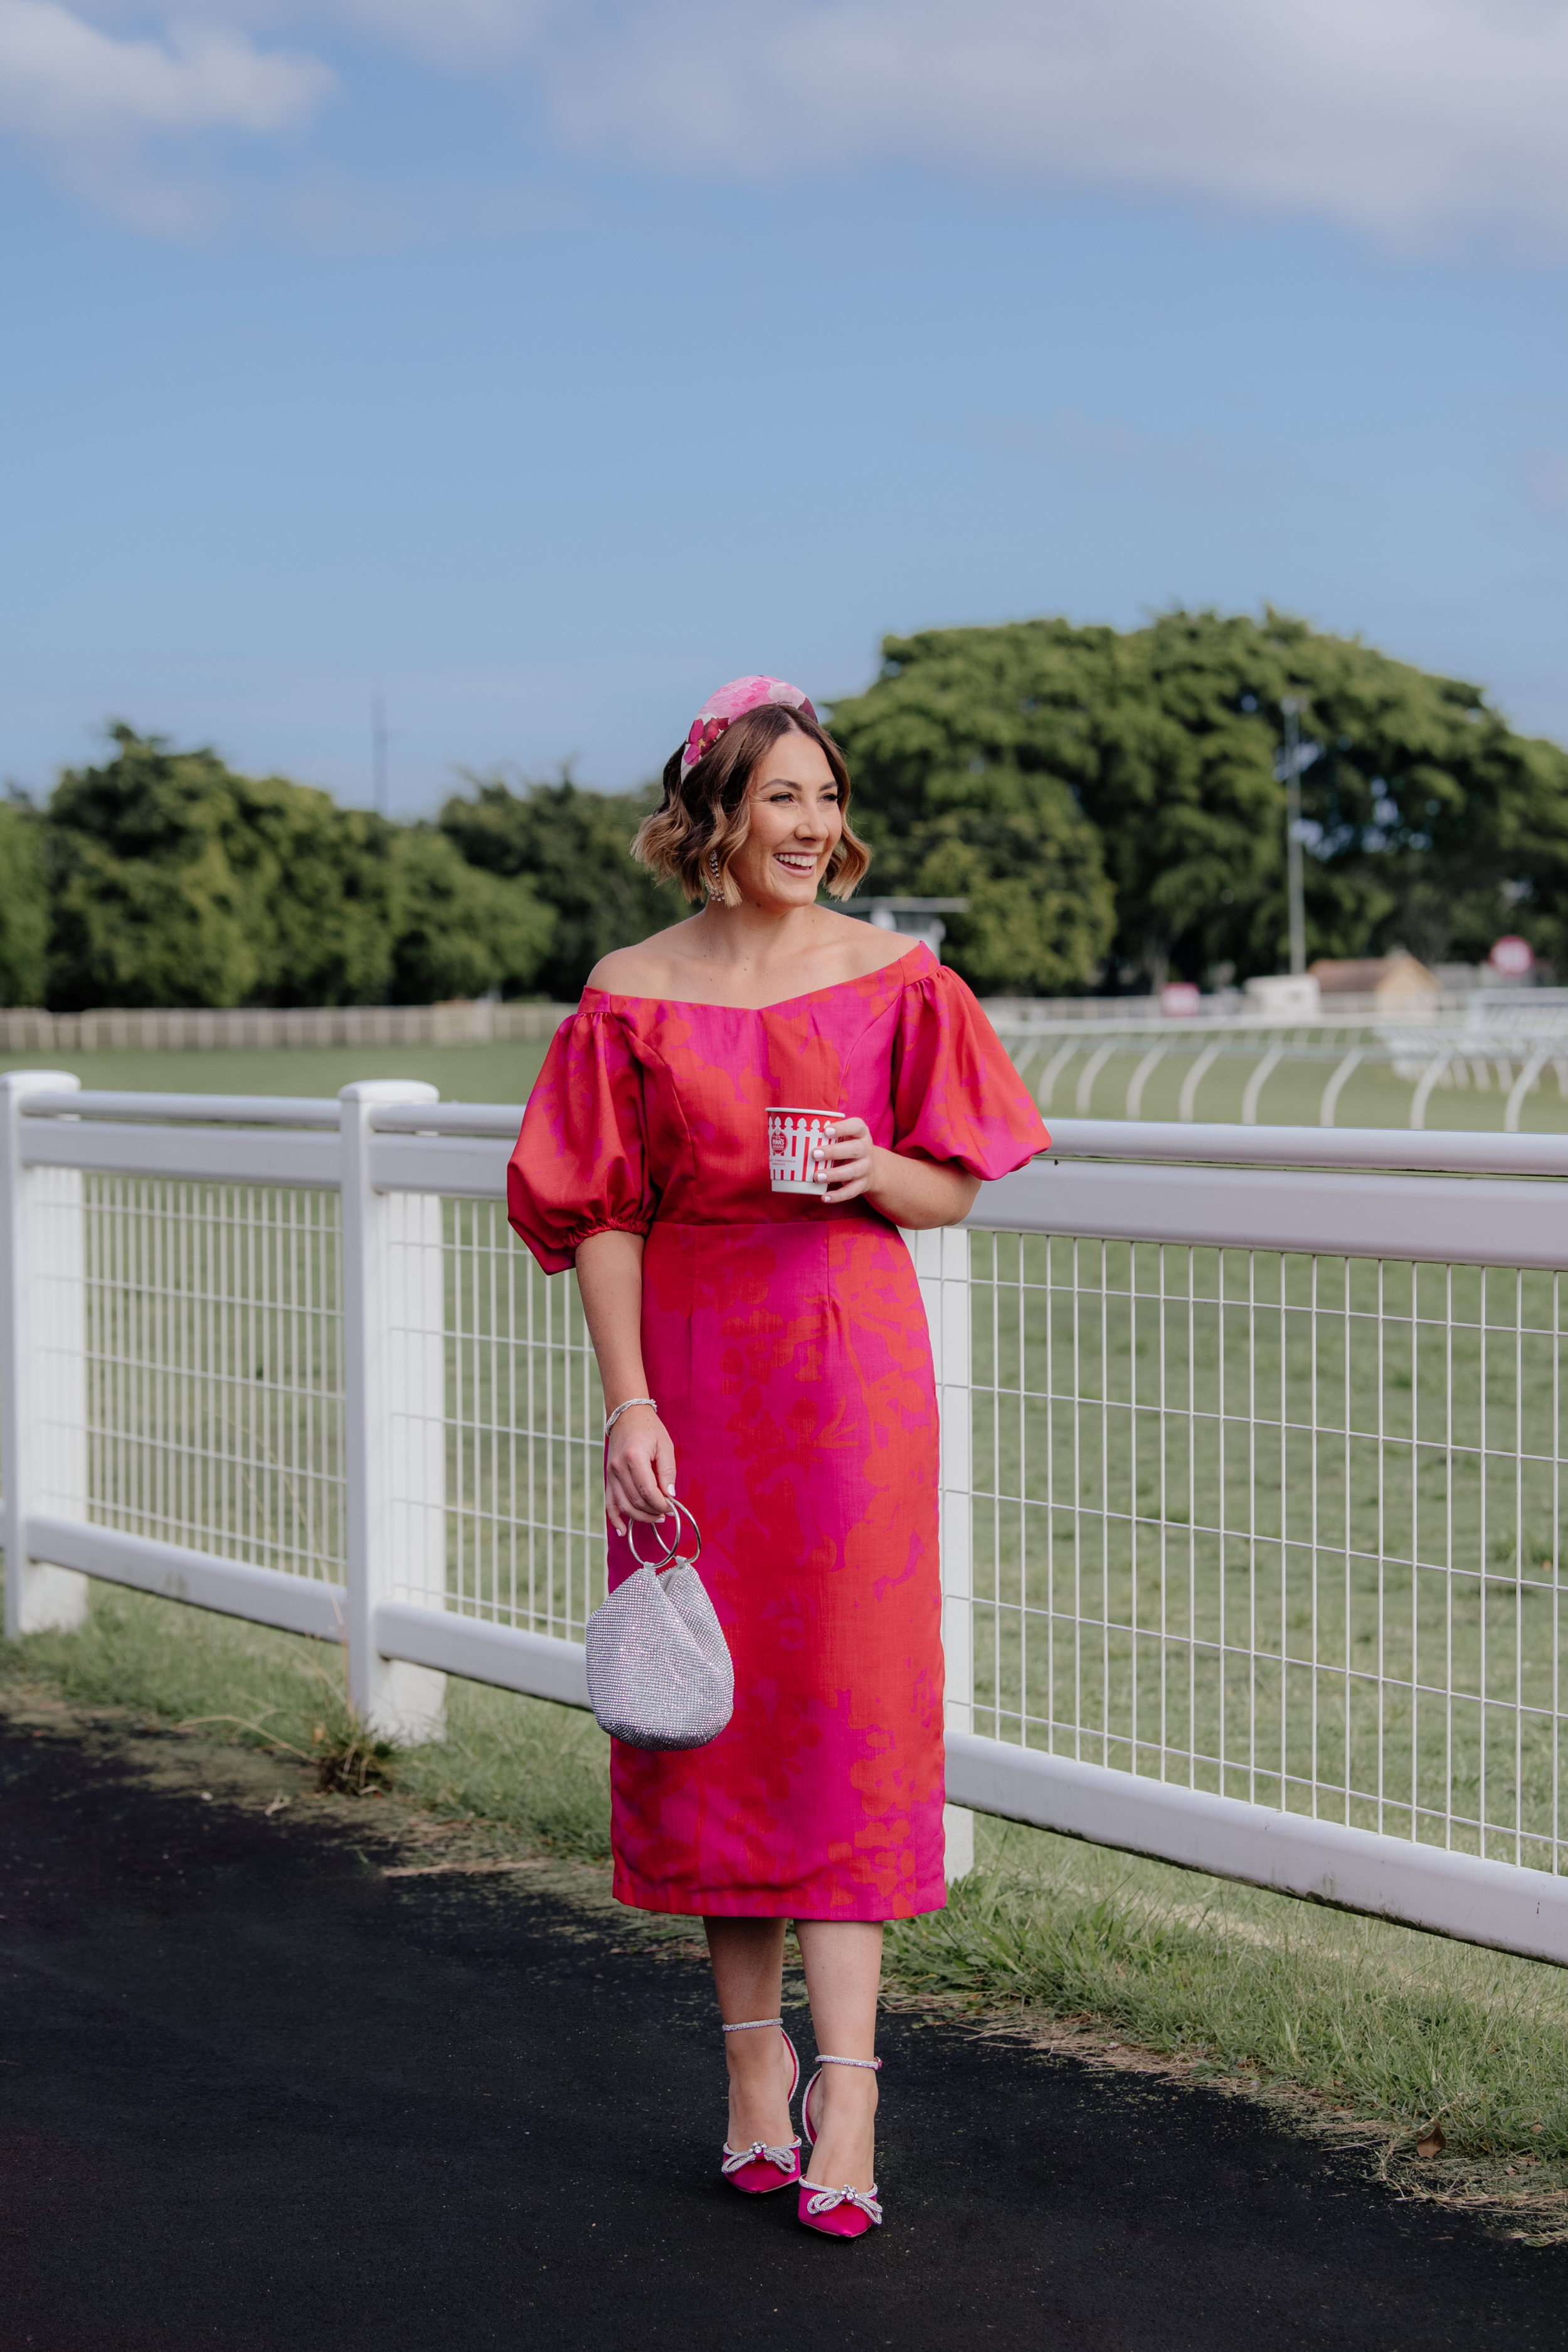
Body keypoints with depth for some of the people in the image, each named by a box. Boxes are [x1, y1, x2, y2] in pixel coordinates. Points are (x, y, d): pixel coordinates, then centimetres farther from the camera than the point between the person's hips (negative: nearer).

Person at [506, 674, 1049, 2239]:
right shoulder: (632, 995, 0)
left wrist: (875, 1168, -16)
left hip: (851, 1367, -1)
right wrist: (628, 1409, -7)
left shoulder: (892, 977, 1)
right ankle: (755, 2066, 20)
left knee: (844, 1707, -4)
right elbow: (601, 1218, 0)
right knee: (716, 1710, 7)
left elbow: (955, 1187, 6)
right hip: (692, 1368, 1)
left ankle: (843, 2091, -3)